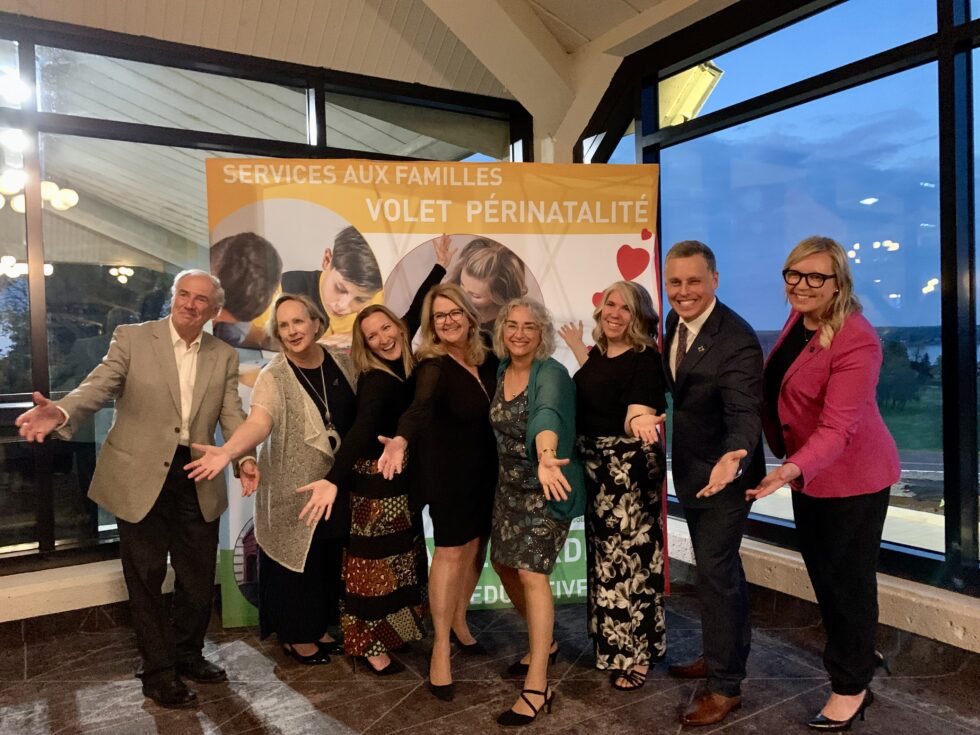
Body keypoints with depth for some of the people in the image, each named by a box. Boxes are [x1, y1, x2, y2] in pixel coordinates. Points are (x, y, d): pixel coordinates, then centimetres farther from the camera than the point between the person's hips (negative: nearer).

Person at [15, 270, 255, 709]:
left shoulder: (224, 357, 5)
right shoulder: (131, 338, -3)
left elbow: (231, 414, 0)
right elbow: (98, 387, -13)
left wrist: (244, 457, -18)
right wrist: (61, 413, -34)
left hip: (198, 480, 3)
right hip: (140, 476, -3)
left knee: (199, 577, 14)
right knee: (146, 576, 9)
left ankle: (188, 654, 37)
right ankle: (158, 669, 27)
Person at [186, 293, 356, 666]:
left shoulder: (343, 361, -1)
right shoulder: (273, 377, -14)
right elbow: (259, 422, -31)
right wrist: (227, 451, -48)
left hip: (339, 484, 5)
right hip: (294, 487, -4)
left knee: (330, 558, 15)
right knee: (299, 557, 5)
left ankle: (318, 626, 34)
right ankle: (296, 635, 25)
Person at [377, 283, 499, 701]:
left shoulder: (487, 362, 2)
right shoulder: (434, 367, -19)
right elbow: (421, 408, -37)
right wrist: (401, 441, -55)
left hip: (483, 470, 6)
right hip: (449, 473, -6)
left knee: (475, 546, 15)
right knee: (451, 552, -2)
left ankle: (458, 622, 36)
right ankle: (441, 648, 10)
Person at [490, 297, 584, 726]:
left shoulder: (551, 374, -19)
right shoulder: (500, 370, 3)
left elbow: (547, 415, -40)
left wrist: (546, 458, -57)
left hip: (544, 488, -8)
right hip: (510, 485, 8)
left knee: (531, 573, -13)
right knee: (503, 563, 15)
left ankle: (537, 687, -4)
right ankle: (544, 643, 38)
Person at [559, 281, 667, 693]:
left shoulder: (645, 359, -17)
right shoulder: (598, 352, 7)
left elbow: (637, 409, -30)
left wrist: (640, 422, -53)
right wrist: (579, 350, 29)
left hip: (631, 470, -9)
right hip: (594, 467, 9)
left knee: (631, 560, 0)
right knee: (605, 557, 20)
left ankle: (637, 654, 16)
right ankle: (611, 642, 38)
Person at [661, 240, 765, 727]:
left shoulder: (736, 340, -26)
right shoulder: (675, 321, -2)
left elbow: (744, 412, -34)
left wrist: (733, 458, -50)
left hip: (723, 472, -8)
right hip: (690, 469, 8)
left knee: (715, 573, 0)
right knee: (719, 568, 22)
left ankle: (726, 686, 18)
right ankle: (723, 654, 42)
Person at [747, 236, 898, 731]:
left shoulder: (857, 341, -24)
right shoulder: (799, 318, 0)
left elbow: (836, 428, -29)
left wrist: (793, 468, -42)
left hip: (851, 475, -8)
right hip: (807, 472, 8)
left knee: (847, 580, 7)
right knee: (822, 574, 19)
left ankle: (851, 688, 27)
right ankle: (858, 659, 41)